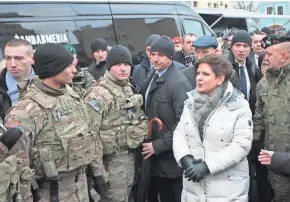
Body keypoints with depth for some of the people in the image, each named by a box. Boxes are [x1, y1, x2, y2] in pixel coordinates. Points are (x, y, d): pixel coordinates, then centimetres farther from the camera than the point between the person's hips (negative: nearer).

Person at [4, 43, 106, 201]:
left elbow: (89, 133, 11)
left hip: (81, 181, 7)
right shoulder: (28, 108, -22)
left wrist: (98, 169, 13)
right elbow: (16, 162, -21)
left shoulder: (71, 94, 3)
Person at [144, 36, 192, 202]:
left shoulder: (179, 83, -17)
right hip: (158, 158, 8)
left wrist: (158, 145, -18)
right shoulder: (154, 78, 10)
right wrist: (152, 144, 6)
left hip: (174, 159, -8)